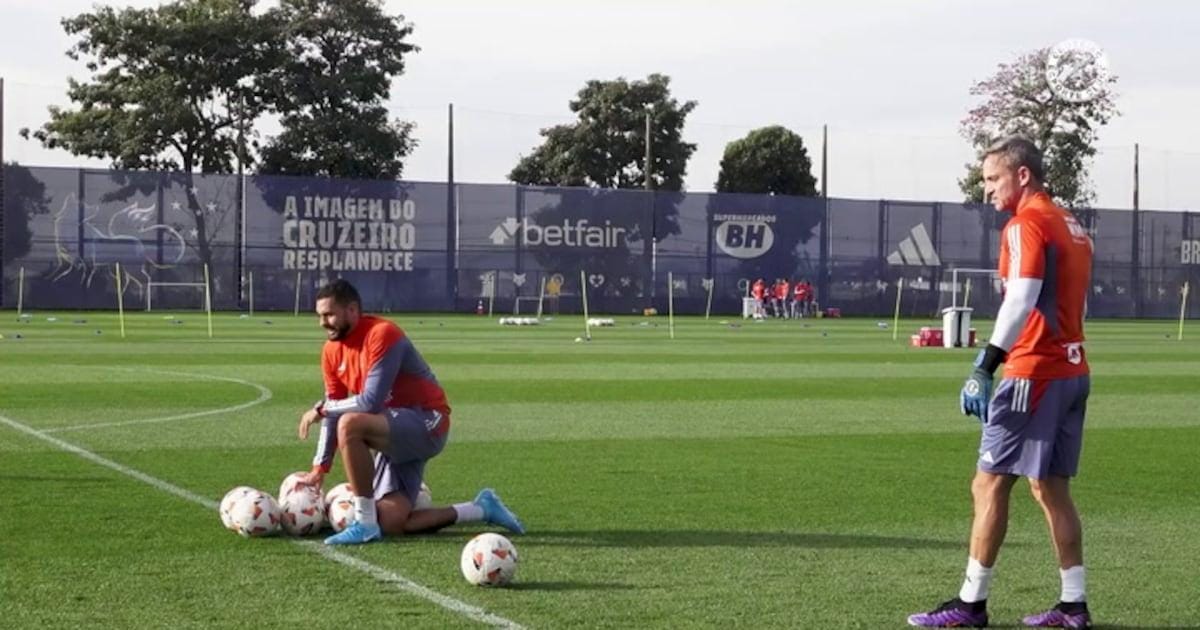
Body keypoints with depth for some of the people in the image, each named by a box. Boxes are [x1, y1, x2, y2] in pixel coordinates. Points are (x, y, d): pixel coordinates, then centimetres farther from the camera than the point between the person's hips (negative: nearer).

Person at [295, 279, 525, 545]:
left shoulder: (381, 334, -19)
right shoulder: (332, 351, 6)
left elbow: (371, 402, -27)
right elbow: (335, 411, 11)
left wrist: (321, 408, -16)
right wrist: (320, 467, 5)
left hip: (427, 425, -9)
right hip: (397, 434, 9)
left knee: (350, 425, -33)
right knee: (390, 524, -2)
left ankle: (365, 524, -23)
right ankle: (482, 509, 17)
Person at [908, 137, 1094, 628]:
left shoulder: (1026, 224, -11)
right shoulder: (1071, 226, 16)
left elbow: (1020, 302, -23)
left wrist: (984, 369, -27)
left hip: (1034, 373, -9)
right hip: (1072, 370, 9)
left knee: (989, 485, -4)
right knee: (1051, 487, 13)